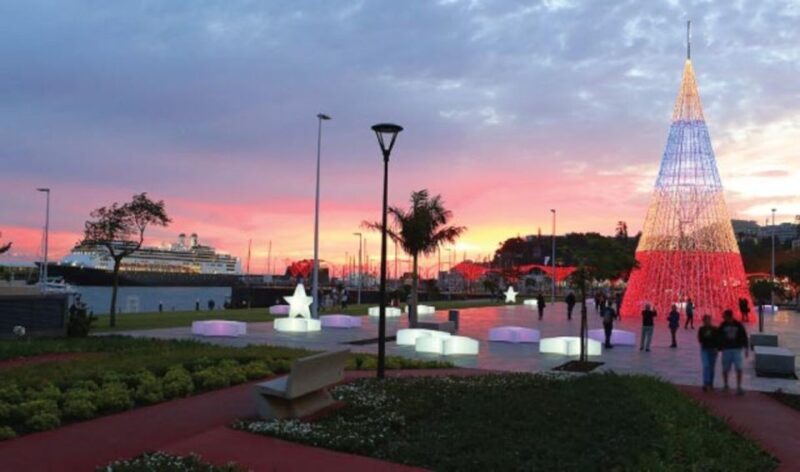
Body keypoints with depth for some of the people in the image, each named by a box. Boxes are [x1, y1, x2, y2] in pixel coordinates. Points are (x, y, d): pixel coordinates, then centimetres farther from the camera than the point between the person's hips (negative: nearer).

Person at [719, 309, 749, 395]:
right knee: (725, 369, 4)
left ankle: (739, 388, -1)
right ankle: (725, 385, 25)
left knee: (738, 369, -9)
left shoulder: (738, 325, -1)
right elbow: (719, 338, 5)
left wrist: (746, 349, -1)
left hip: (737, 349, -1)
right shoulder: (723, 325, 1)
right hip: (726, 349, 1)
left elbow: (744, 337, 2)